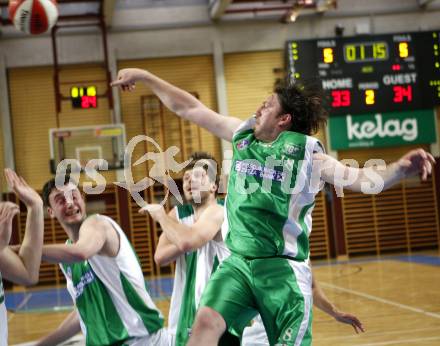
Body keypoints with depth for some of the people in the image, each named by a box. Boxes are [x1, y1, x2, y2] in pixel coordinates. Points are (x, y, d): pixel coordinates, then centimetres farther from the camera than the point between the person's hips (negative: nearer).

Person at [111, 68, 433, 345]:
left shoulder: (306, 152, -7)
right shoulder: (242, 134, 7)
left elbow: (357, 178, -19)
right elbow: (190, 108, 13)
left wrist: (400, 169, -38)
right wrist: (144, 76, 16)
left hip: (284, 268, -4)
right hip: (237, 262, 4)